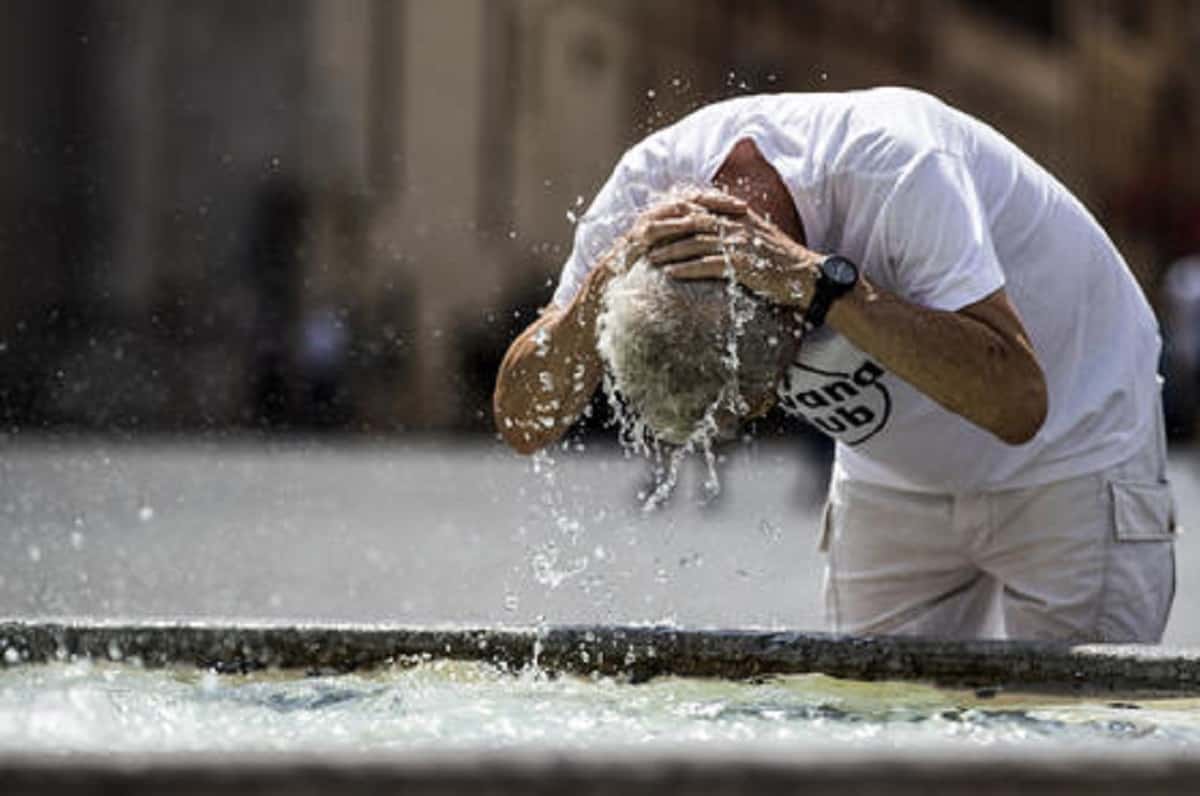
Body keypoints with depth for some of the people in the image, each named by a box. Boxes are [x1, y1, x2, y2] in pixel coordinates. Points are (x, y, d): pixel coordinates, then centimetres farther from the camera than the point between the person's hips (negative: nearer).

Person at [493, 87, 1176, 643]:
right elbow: (524, 424, -19)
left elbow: (1016, 402, -44)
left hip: (1074, 457, -5)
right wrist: (605, 284, -37)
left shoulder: (896, 167, -36)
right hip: (894, 482, 5)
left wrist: (816, 280, -48)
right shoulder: (650, 185, -21)